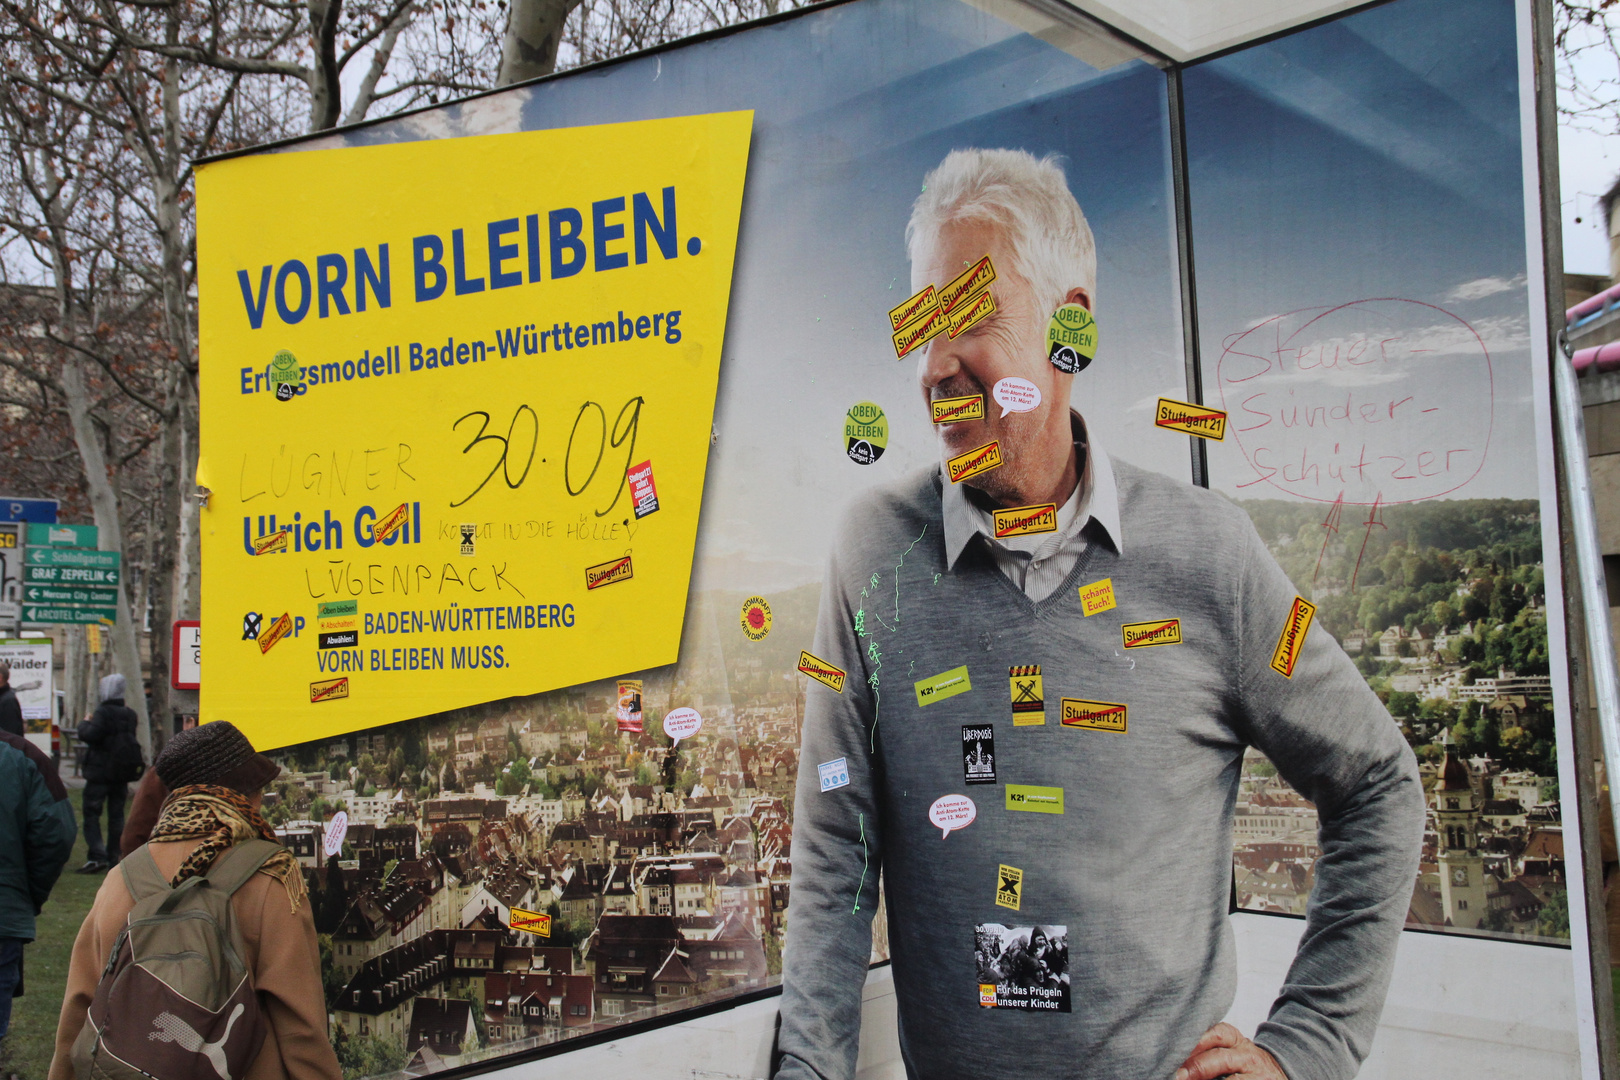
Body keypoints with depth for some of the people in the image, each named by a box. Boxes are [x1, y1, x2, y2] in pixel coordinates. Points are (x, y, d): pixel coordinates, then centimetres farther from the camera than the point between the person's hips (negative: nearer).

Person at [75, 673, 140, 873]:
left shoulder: (103, 712, -14)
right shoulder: (130, 714, 9)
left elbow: (90, 735, -22)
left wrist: (85, 723, -6)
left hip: (101, 772, -7)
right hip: (122, 774, 7)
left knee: (91, 814, -2)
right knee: (116, 815, 11)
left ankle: (97, 857, -12)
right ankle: (115, 858, 12)